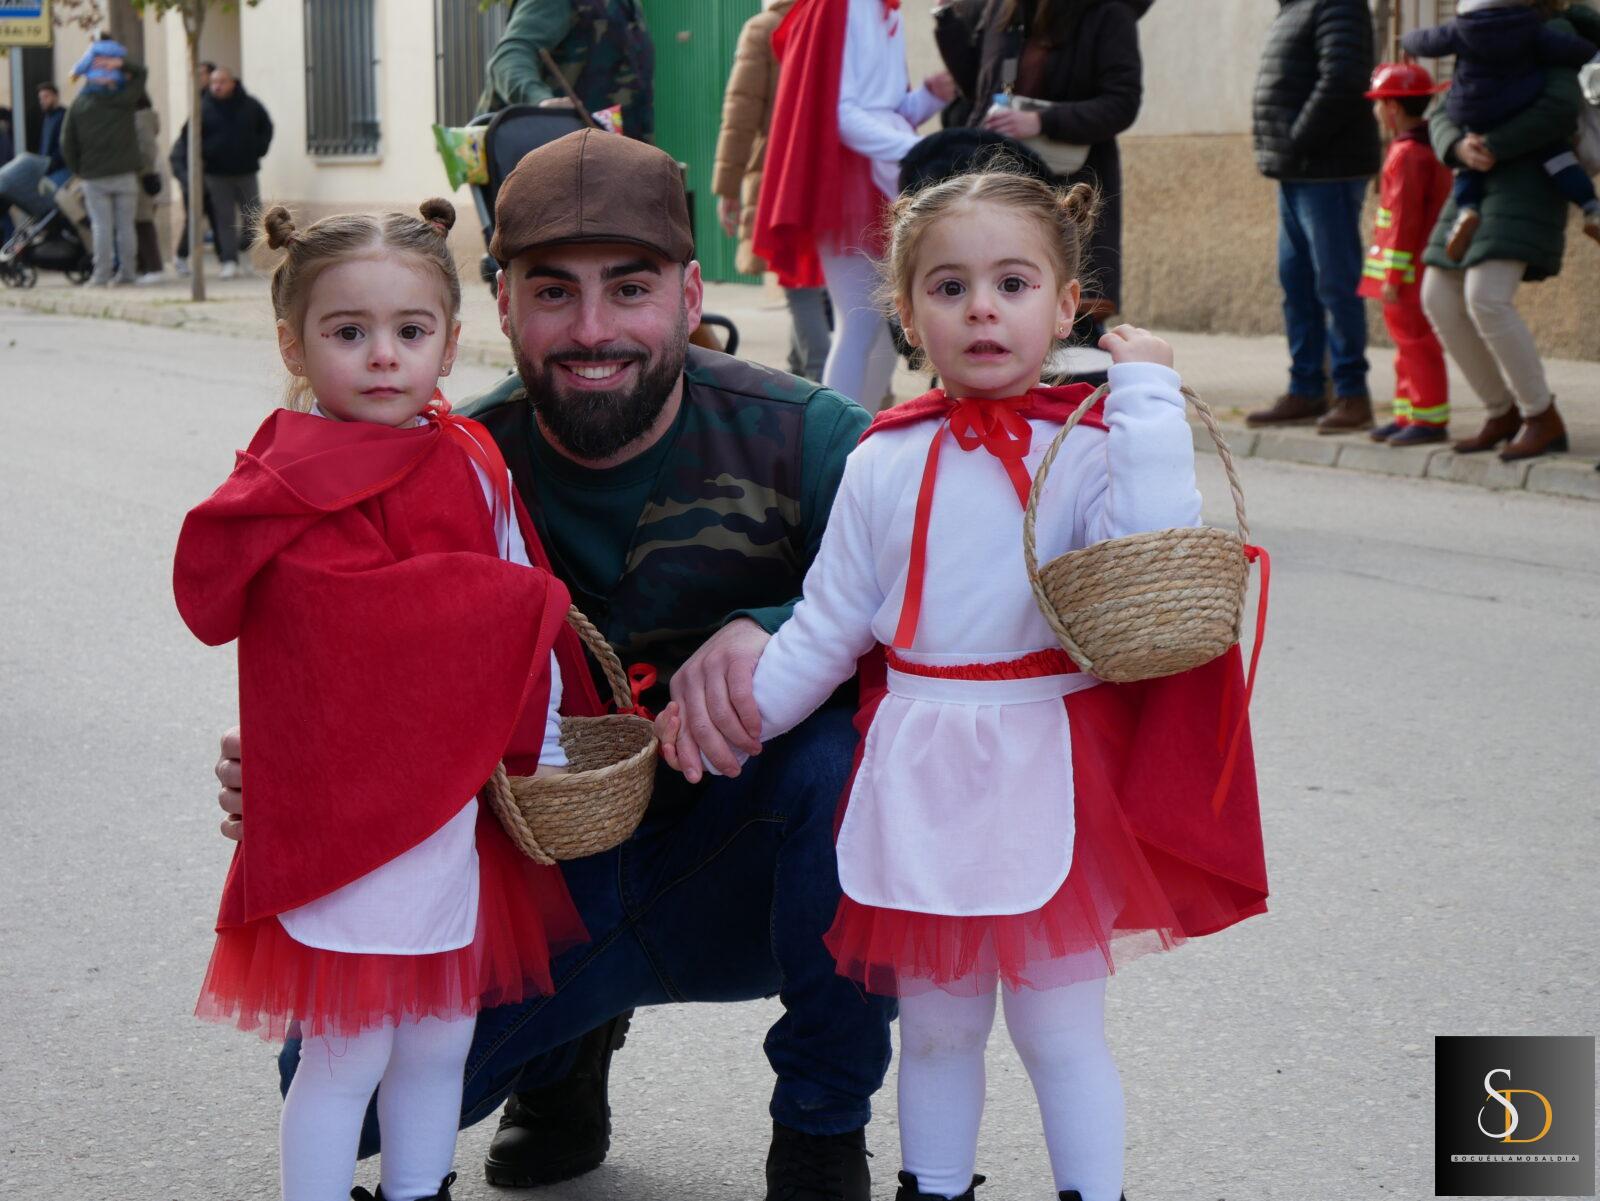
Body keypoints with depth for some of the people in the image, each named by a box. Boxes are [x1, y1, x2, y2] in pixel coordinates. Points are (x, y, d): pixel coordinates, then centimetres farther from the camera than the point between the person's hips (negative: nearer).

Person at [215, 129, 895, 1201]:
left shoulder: (800, 438, -14)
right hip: (544, 885, 1)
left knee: (851, 744, -33)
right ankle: (568, 1043, 17)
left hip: (741, 874, -1)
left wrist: (767, 630, -39)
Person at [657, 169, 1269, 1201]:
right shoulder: (887, 463, 2)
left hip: (1049, 777, -3)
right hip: (919, 776, 3)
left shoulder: (1092, 448, -6)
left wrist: (1149, 395, -21)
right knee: (936, 1027, 16)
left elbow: (1152, 553, -25)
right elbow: (827, 628, 10)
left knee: (1058, 1029, 5)